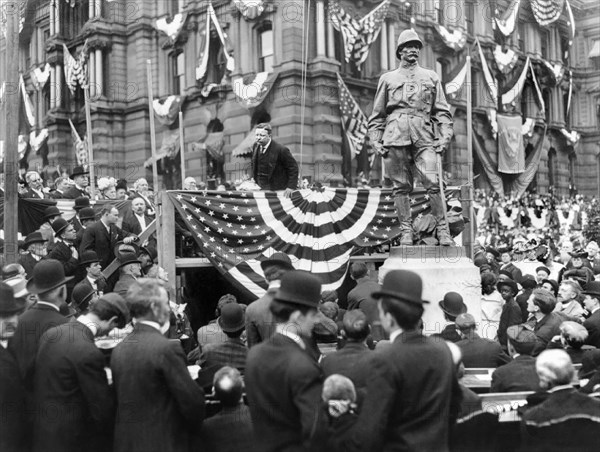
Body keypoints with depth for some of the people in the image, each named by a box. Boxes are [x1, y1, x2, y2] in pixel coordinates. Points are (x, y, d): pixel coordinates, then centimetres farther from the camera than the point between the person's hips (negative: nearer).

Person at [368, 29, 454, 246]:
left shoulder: (431, 77, 19)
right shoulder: (387, 78, 18)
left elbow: (442, 111, 14)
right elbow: (377, 114, 16)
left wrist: (445, 136, 1)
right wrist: (376, 140, 5)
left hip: (424, 138, 0)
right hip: (395, 137, 1)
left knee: (433, 183, -13)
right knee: (401, 186, -1)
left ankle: (443, 229, -7)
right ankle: (406, 231, 3)